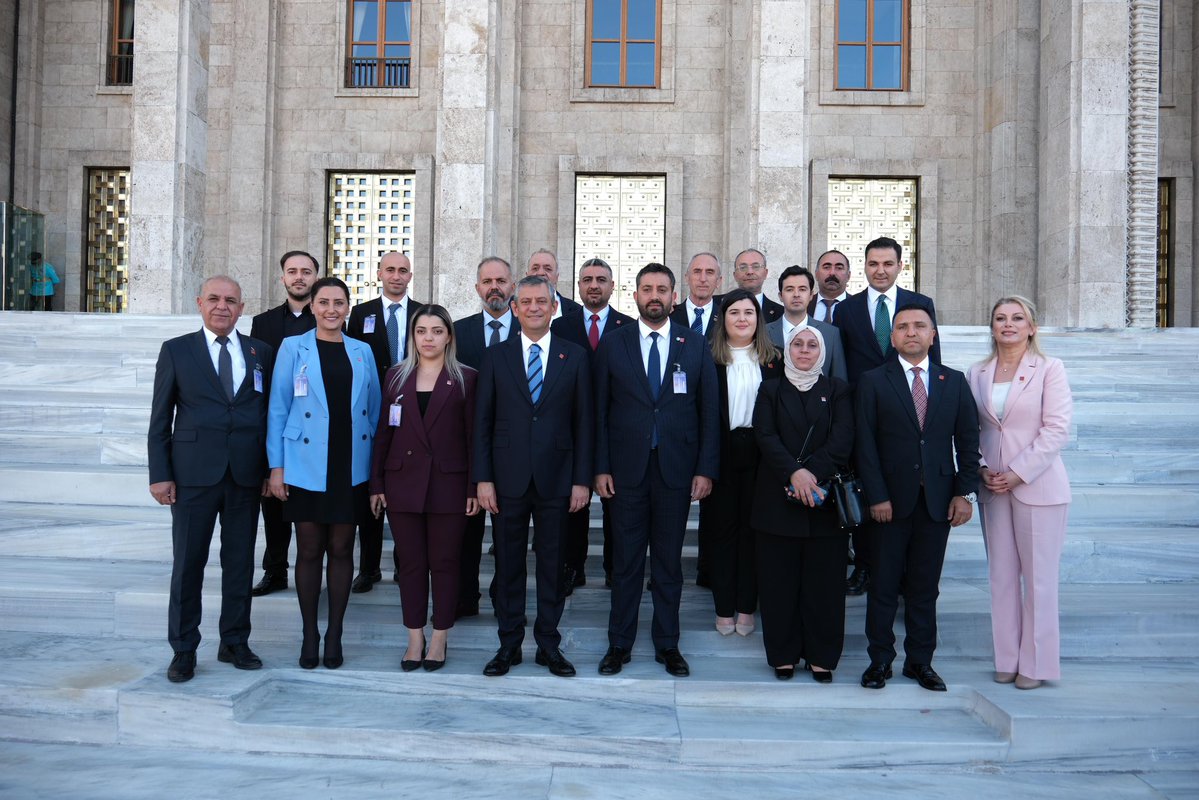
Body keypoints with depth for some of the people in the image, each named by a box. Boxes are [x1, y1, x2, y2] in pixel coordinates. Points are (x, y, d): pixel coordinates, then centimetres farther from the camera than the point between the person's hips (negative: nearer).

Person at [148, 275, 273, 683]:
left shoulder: (261, 352, 8)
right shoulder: (176, 351, 4)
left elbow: (270, 412, 8)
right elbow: (160, 419, 2)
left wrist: (272, 468, 3)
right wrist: (160, 474, -4)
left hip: (246, 475, 2)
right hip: (194, 474, -1)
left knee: (240, 561, 10)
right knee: (188, 563, 5)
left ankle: (234, 642, 24)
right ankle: (184, 650, 18)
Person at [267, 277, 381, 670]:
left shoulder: (362, 352, 8)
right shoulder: (293, 348, 1)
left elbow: (374, 408, 10)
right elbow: (278, 408, 0)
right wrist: (277, 466, -5)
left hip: (350, 468, 2)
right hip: (305, 466, -2)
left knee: (342, 550, 8)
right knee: (309, 551, 6)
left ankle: (335, 634, 21)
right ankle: (309, 634, 20)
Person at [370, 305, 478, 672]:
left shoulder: (466, 378, 2)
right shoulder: (396, 376, 9)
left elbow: (474, 435, -1)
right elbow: (383, 432, 8)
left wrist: (474, 487, -6)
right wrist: (377, 484, 3)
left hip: (449, 483, -2)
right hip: (403, 483, 2)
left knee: (444, 563, 4)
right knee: (411, 563, 7)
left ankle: (439, 639, 16)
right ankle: (415, 638, 19)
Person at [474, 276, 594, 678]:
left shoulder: (574, 356, 4)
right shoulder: (495, 356, 5)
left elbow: (584, 421, 3)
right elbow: (483, 421, 3)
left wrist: (582, 479, -3)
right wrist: (483, 478, -3)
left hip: (556, 478, 0)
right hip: (508, 478, 0)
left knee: (552, 565, 8)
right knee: (508, 564, 8)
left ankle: (549, 645, 22)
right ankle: (509, 644, 22)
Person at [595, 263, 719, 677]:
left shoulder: (695, 345, 5)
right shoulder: (613, 344, 3)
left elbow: (710, 410, 3)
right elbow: (600, 410, 3)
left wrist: (706, 468, -3)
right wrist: (601, 467, -3)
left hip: (676, 470, 1)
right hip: (626, 469, 0)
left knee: (669, 561, 10)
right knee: (625, 561, 7)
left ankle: (667, 644, 23)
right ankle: (619, 644, 20)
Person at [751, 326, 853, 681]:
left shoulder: (837, 390, 11)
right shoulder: (770, 390, 11)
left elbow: (843, 439, -2)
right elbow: (766, 436, -3)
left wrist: (813, 474, -15)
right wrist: (794, 473, -17)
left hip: (824, 498, 0)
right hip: (777, 500, 0)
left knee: (823, 580, 2)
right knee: (780, 580, 3)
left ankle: (821, 656, 14)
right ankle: (784, 655, 14)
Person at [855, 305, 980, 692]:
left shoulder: (954, 381, 10)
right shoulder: (873, 381, 2)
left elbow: (967, 440, 7)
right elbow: (865, 444, -4)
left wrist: (964, 492, -1)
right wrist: (876, 496, -10)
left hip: (938, 499, 2)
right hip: (891, 499, -2)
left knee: (925, 587, 9)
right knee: (884, 585, 5)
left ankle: (920, 661, 20)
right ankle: (880, 660, 17)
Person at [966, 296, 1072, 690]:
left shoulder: (1049, 369, -2)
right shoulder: (977, 374, 10)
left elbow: (1057, 428, -9)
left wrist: (1018, 473, -14)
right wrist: (981, 469, -4)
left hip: (1038, 486, -4)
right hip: (992, 487, 4)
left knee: (1038, 577, 1)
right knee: (1001, 575, 8)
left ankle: (1036, 663, 12)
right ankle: (1007, 659, 17)